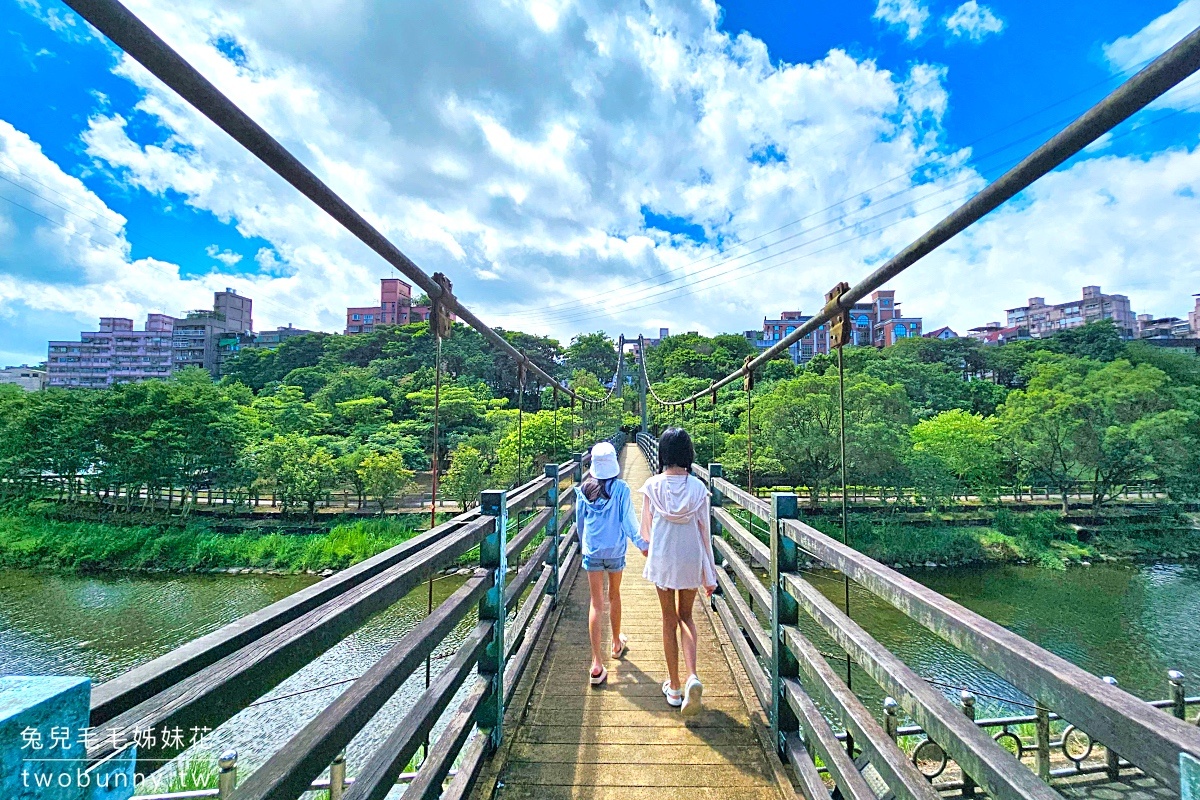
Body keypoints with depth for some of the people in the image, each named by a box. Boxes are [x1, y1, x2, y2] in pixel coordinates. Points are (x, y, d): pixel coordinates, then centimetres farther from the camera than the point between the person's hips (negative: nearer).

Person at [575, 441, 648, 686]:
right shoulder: (621, 488, -12)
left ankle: (597, 663, 0)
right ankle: (617, 643, 41)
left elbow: (579, 521, 6)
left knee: (596, 603, 4)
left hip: (591, 550, 1)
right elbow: (628, 520, -11)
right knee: (614, 595, 21)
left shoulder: (584, 489, -4)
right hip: (615, 550, -1)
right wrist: (642, 544, -2)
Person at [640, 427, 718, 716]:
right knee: (686, 617, 20)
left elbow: (645, 530, -1)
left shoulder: (653, 485, -10)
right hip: (691, 559, 1)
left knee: (669, 620, 15)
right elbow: (704, 530, -5)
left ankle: (674, 687, 25)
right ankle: (692, 677, 0)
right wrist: (710, 572, 2)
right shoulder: (698, 487, -8)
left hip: (662, 559, -1)